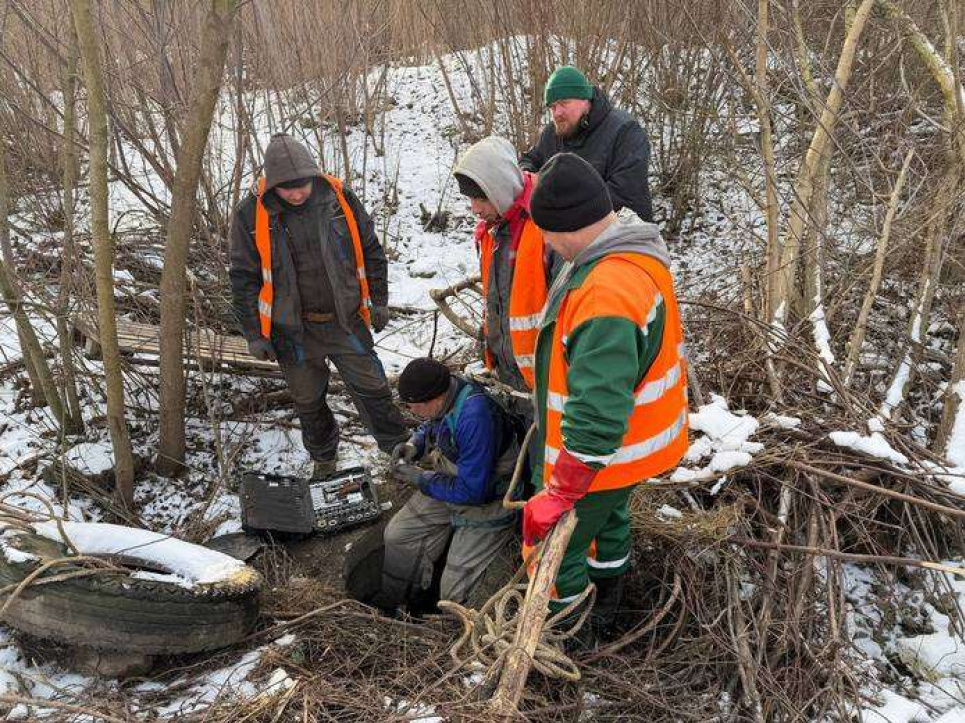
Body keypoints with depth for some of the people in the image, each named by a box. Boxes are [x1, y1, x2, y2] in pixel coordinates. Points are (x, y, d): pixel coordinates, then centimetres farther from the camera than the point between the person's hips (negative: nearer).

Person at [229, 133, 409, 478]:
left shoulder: (339, 197, -7)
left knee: (372, 388, 7)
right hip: (292, 329, 0)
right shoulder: (252, 214, -10)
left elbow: (370, 251, 4)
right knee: (308, 401, 15)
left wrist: (378, 301, 6)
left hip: (345, 321, 0)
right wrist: (254, 334, -5)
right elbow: (244, 278, -5)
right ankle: (324, 460, 38)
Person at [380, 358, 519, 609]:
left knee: (454, 593, -8)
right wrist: (414, 445, -6)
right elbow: (431, 426, 16)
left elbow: (472, 491, -32)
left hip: (485, 502, -9)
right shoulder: (444, 392, -10)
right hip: (447, 485, 9)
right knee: (397, 536, 9)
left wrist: (419, 478, -22)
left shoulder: (475, 417, -37)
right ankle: (391, 608, 26)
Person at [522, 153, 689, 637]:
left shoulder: (606, 295, -37)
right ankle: (605, 603, 55)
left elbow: (597, 416, -38)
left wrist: (559, 495, -30)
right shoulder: (635, 249, -2)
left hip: (602, 453, -10)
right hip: (636, 432, 10)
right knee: (608, 517, 31)